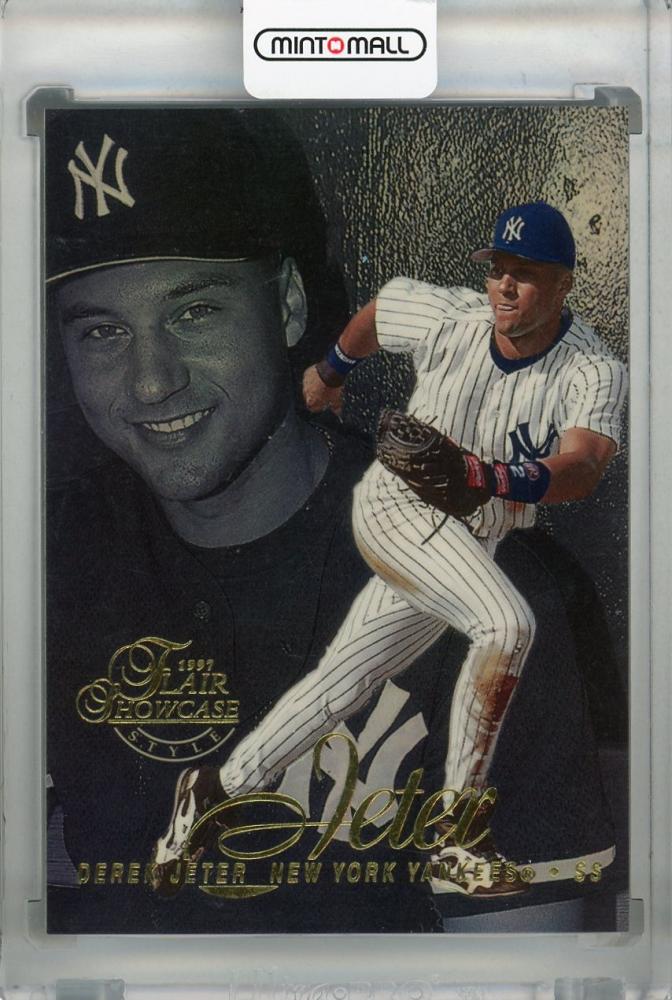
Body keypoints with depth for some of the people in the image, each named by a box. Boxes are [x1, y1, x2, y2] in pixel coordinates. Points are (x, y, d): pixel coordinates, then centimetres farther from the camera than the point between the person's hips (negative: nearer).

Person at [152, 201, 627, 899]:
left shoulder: (595, 372, -15)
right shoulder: (446, 317, -14)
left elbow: (582, 471, -33)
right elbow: (383, 301, 10)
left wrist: (491, 477, -50)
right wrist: (330, 371, 26)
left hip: (471, 545, 4)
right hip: (398, 508, -3)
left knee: (341, 683, 8)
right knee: (507, 624, -26)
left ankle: (216, 789, 23)